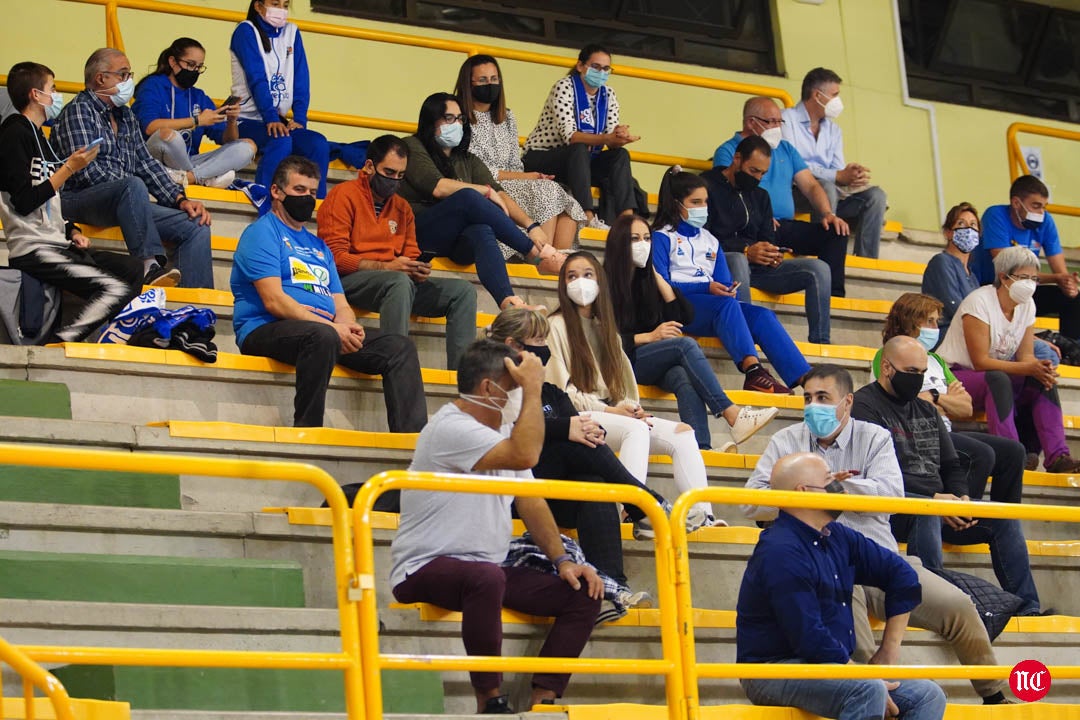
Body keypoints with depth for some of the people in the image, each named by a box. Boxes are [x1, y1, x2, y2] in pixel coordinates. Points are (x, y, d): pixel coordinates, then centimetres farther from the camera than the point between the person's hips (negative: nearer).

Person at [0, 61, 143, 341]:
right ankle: (59, 343, -24)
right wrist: (68, 169, -12)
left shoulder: (36, 135, 21)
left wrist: (71, 231, 8)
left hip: (56, 246, 10)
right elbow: (24, 202, -17)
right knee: (117, 290, -21)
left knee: (133, 269, 6)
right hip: (33, 252, -10)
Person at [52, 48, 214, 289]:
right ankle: (150, 265, -44)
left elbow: (147, 165, 20)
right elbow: (86, 171, -14)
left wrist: (180, 199, 7)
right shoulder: (79, 110, -3)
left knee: (197, 226, -7)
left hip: (126, 205, 8)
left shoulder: (126, 116, 22)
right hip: (79, 200, -8)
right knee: (134, 186, -38)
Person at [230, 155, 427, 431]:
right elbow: (274, 301, -12)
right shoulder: (262, 233, 1)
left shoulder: (318, 246, 27)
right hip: (266, 330, -8)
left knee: (400, 347, -7)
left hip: (327, 332, 8)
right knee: (323, 336, -40)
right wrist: (331, 326, -20)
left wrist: (347, 326, -7)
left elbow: (340, 305, 20)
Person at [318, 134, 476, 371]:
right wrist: (385, 267, -19)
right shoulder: (344, 195, -3)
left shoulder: (402, 207, 19)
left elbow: (411, 255, 20)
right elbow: (335, 257, -12)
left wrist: (418, 270, -6)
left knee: (463, 291, -6)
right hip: (349, 280, -7)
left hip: (400, 282, 7)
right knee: (400, 282, -38)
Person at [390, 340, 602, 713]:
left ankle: (543, 700, -13)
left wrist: (562, 560, 3)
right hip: (426, 570, -9)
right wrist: (533, 388, -20)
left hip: (486, 571, 9)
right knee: (486, 577, -42)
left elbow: (529, 499, 15)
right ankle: (490, 702, -28)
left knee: (583, 594, -6)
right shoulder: (452, 428, -16)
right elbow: (524, 456, -30)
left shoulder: (504, 429, 15)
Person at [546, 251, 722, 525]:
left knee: (682, 432, -14)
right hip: (576, 418, -7)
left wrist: (628, 407, -2)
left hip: (610, 413, 7)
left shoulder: (605, 327, 25)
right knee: (636, 429, -35)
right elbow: (561, 389, -6)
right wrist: (607, 410, -12)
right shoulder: (557, 326, 3)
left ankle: (703, 514, -28)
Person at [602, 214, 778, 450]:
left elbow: (685, 317, 11)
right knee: (686, 345, -29)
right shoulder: (605, 283, 0)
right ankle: (733, 416, -37)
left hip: (651, 365, 5)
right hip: (620, 362, -5)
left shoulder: (646, 279, 18)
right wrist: (649, 337, -14)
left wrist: (658, 279, 6)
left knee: (684, 378, -31)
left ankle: (702, 448, -52)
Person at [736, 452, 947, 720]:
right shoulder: (780, 554, -17)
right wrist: (869, 678, -17)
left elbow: (902, 575, 23)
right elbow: (810, 639, -23)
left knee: (928, 696, -4)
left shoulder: (837, 537, 11)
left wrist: (888, 652, 15)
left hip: (833, 666, 9)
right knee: (868, 690, -34)